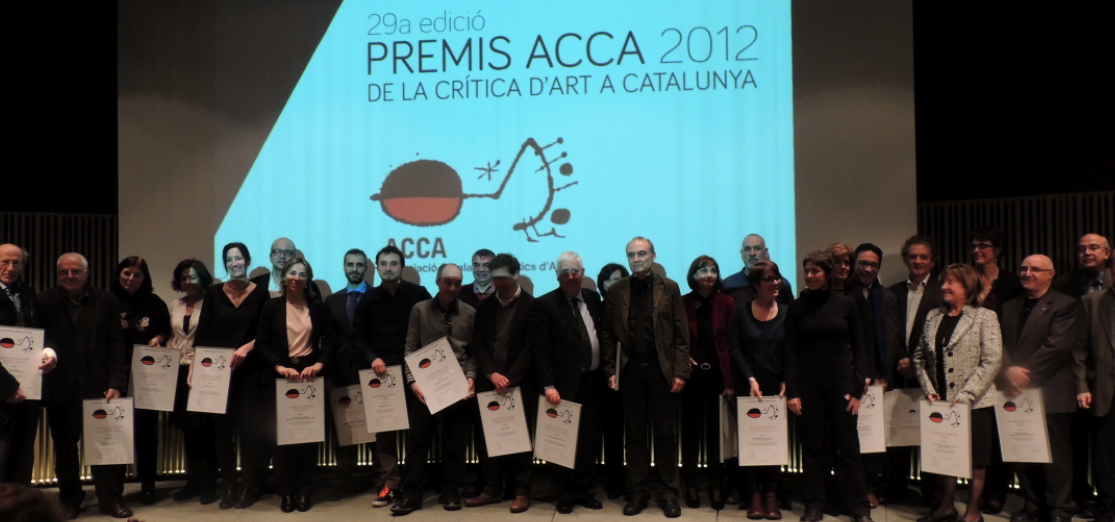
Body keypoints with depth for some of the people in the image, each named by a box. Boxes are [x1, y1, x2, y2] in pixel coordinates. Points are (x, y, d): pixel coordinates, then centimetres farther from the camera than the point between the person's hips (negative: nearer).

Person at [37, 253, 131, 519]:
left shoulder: (107, 301, 0)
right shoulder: (45, 301, 2)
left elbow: (116, 345, -2)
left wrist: (116, 383, -9)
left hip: (98, 385, -1)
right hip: (60, 387, 1)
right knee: (65, 445, 12)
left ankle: (110, 499, 13)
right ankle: (69, 499, 26)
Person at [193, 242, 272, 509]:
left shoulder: (260, 293, 1)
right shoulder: (213, 294, 6)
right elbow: (201, 335, 3)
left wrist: (247, 347, -17)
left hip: (250, 372, -2)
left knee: (250, 427, -1)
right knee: (221, 428, 5)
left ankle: (251, 486, 11)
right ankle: (228, 486, 16)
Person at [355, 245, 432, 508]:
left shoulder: (418, 294, 0)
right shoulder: (368, 299, 9)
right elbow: (358, 337, 9)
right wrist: (372, 358, -8)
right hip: (381, 372, 2)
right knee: (384, 430, 3)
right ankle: (391, 485, 8)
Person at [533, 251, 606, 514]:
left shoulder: (593, 298, 9)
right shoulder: (545, 304, -7)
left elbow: (603, 335, 13)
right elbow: (540, 349, -11)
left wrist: (606, 373, 6)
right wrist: (548, 385, -18)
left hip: (592, 382, 5)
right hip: (565, 384, -5)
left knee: (590, 440, 11)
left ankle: (583, 490, 25)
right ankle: (565, 494, 21)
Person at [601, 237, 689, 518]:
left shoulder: (669, 288, 1)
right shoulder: (616, 290, 5)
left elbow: (681, 334, -2)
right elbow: (609, 334, 5)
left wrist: (680, 372, -8)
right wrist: (610, 370, -1)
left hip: (661, 369, -1)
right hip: (630, 369, 1)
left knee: (666, 434, 5)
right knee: (634, 434, 8)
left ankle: (668, 492, 14)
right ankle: (639, 491, 17)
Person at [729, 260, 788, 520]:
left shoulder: (787, 312, 6)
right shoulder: (741, 310, 2)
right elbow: (734, 349, -3)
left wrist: (786, 383, -8)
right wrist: (750, 378, -12)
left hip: (777, 388, 1)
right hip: (749, 387, -1)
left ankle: (771, 494, 11)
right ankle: (755, 494, 9)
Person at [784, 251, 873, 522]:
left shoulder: (846, 304, 1)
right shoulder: (797, 307, 2)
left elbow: (858, 347, 3)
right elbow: (790, 351, 1)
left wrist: (857, 388, -4)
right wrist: (792, 391, -5)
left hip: (841, 383, 0)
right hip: (808, 385, 1)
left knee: (849, 447, 4)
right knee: (812, 448, 6)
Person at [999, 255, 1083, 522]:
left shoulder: (1067, 306, -3)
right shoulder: (1010, 307, 15)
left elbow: (1056, 347, -14)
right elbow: (1001, 345, 7)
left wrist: (1026, 373, -15)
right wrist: (1009, 371, -11)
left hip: (1050, 393, -5)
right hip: (1017, 391, 5)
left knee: (1056, 455, 3)